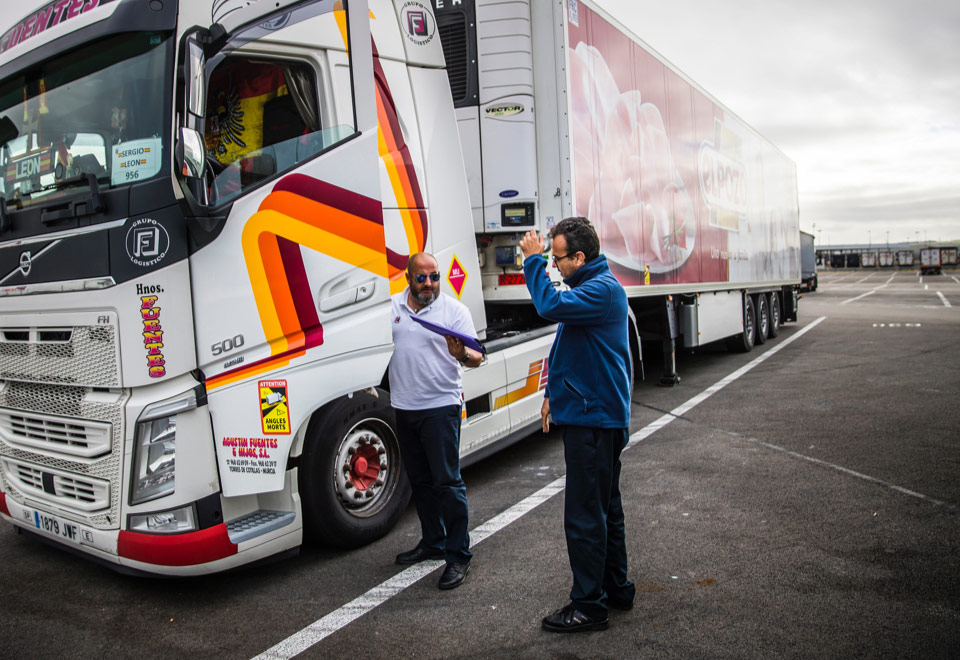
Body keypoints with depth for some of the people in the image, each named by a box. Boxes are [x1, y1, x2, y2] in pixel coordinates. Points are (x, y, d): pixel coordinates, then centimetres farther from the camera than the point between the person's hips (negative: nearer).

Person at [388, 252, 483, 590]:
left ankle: (458, 555, 5)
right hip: (404, 407, 5)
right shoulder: (391, 306, 8)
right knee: (419, 480, 16)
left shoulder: (454, 309, -3)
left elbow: (476, 358, -8)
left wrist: (462, 354, -30)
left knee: (447, 481, -6)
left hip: (441, 406, -5)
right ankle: (432, 542, 32)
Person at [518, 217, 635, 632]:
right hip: (597, 414, 11)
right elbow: (566, 346, 23)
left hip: (592, 418, -11)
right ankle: (616, 588, 32)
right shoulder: (591, 286, 16)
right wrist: (553, 394, 20)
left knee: (584, 514, -2)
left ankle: (589, 606, 9)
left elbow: (552, 306, -34)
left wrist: (533, 261, -22)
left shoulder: (602, 289, -17)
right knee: (605, 506, 19)